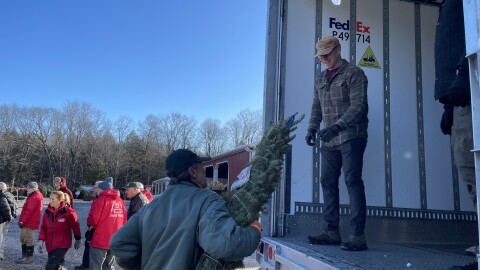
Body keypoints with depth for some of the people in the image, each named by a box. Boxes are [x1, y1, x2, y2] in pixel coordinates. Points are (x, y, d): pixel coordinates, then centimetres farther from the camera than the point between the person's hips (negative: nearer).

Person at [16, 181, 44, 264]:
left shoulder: (34, 197, -18)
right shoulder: (36, 196, 16)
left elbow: (29, 211, -22)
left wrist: (22, 221, -17)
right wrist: (22, 220, 18)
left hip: (29, 223, -11)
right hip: (28, 222, 11)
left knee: (28, 240, -5)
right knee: (23, 239, 17)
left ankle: (29, 258, 1)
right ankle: (24, 256, 25)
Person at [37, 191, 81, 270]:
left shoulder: (68, 212, -15)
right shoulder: (47, 212, 0)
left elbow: (75, 226, -3)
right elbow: (43, 227, 7)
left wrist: (77, 239, 6)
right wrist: (41, 239, -8)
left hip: (63, 245, -6)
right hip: (50, 245, 6)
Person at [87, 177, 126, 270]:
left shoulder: (101, 200, -10)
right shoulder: (120, 201, 7)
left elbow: (92, 220, -12)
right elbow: (124, 221, 9)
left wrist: (89, 223, 9)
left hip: (100, 241, -6)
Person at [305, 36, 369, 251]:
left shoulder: (354, 73, -4)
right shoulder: (320, 78, 17)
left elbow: (358, 105, -15)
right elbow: (316, 106, 19)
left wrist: (337, 126, -26)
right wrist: (312, 127, 3)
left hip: (351, 136, -6)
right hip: (329, 139, 7)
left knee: (352, 181, -9)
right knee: (328, 182, 4)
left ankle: (358, 235, -7)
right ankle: (331, 230, 12)